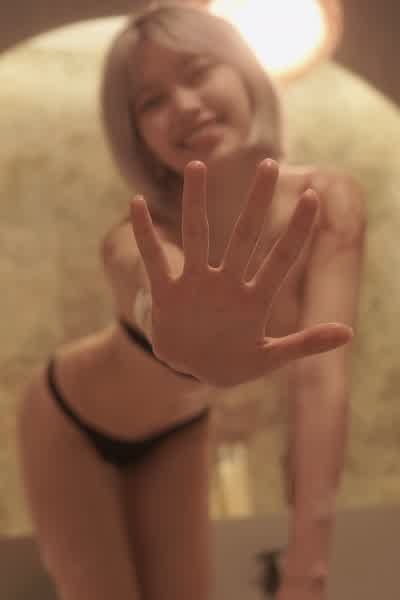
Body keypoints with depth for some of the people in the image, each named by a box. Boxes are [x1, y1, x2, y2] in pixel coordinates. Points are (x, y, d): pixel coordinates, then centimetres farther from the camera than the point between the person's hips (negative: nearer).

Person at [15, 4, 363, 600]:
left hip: (176, 433, 4)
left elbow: (320, 377, -34)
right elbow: (150, 296, -59)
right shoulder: (139, 243, -35)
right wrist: (178, 334, -84)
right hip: (71, 425, -3)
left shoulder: (331, 202, -26)